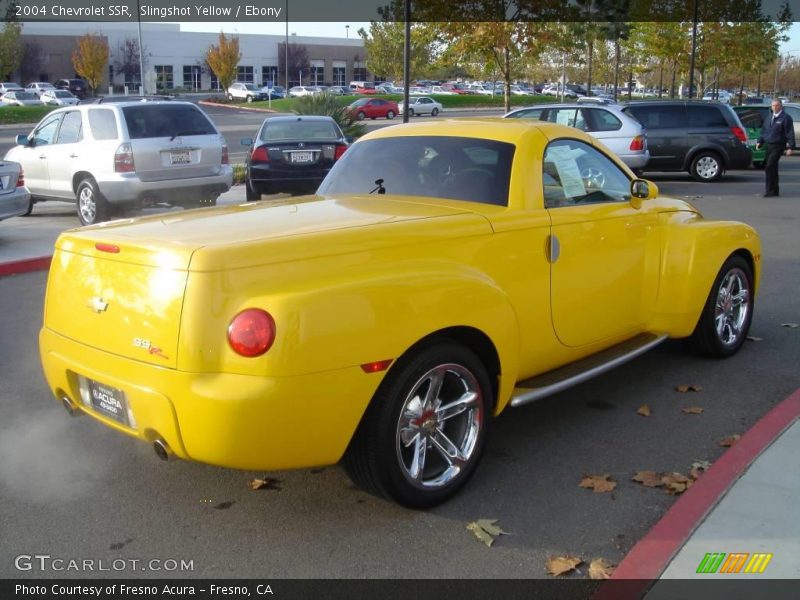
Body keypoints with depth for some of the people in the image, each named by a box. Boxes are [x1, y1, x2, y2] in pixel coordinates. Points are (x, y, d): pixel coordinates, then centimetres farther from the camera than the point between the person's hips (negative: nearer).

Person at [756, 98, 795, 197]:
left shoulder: (786, 118, -6)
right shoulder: (769, 117, 15)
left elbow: (790, 133, -9)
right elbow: (763, 130, 22)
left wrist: (790, 147, -15)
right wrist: (759, 142, 10)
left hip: (778, 146, -7)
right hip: (769, 145, 7)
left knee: (770, 167, -16)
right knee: (770, 167, 10)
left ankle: (770, 190, -12)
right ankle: (774, 190, 20)